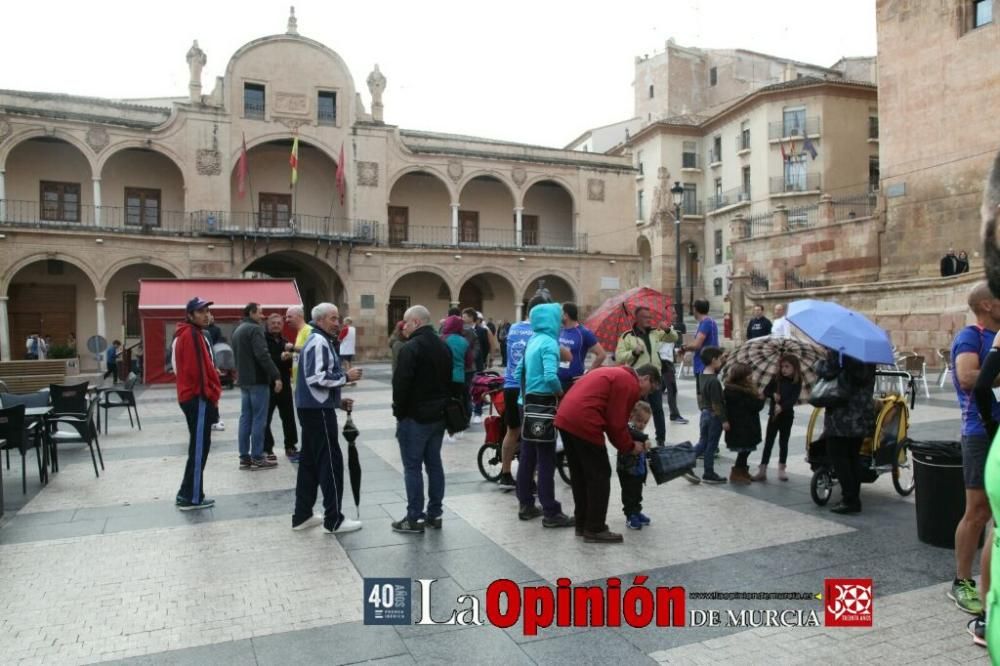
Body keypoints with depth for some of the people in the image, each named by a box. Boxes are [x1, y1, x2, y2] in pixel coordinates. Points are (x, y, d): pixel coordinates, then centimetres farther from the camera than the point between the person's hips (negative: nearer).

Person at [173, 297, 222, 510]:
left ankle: (187, 494, 22)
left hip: (195, 397, 10)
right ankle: (192, 497, 3)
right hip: (199, 398, -10)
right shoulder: (192, 335, -14)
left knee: (198, 447, 15)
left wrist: (211, 393, 16)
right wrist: (211, 394, -14)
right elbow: (195, 369, -22)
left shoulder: (190, 334, 18)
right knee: (199, 447, -3)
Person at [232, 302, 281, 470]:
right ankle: (257, 458, -1)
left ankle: (244, 457, 14)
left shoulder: (237, 331, 17)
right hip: (257, 380, -9)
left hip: (244, 381, 9)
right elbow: (262, 355, -24)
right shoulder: (255, 329, -13)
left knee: (245, 418, 11)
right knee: (258, 419, -4)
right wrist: (276, 376, -25)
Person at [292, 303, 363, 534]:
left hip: (313, 407, 11)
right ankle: (334, 520, 0)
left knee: (309, 461, 13)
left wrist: (337, 401, 16)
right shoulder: (319, 342, -14)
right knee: (331, 462, -6)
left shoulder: (319, 341, 19)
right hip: (318, 410, -11)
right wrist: (346, 376, -16)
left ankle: (302, 515, 20)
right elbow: (316, 377, -25)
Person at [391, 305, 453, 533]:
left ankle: (414, 518, 3)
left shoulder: (411, 348, -16)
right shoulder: (443, 347, 12)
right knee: (434, 464, 12)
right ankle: (434, 514, 18)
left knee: (413, 467, -1)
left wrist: (398, 412, -8)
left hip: (414, 417, -8)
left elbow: (401, 384, -19)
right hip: (437, 415, 8)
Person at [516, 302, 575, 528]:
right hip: (543, 404, -9)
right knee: (546, 460, -4)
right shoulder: (549, 342, -15)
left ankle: (526, 505, 22)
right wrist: (560, 392, -10)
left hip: (528, 403, 9)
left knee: (527, 456, 13)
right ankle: (551, 513, 1)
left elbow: (519, 372, 16)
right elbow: (550, 376, -28)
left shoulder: (532, 341, 11)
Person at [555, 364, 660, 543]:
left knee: (579, 475, 18)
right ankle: (595, 530, 9)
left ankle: (582, 524, 27)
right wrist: (629, 446, 8)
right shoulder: (630, 384, -3)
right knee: (599, 476, 2)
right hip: (583, 424, -10)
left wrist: (625, 443, 25)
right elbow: (616, 423, -7)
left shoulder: (616, 374, 27)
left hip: (565, 419, 10)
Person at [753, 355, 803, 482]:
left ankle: (781, 470, 20)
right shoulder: (776, 379, 0)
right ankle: (762, 470, -1)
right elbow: (766, 391, 3)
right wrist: (773, 395, -18)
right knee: (768, 442, 0)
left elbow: (793, 399, -18)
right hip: (773, 415, 1)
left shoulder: (797, 383, -6)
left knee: (783, 443, 9)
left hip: (787, 416, -1)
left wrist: (782, 407, -33)